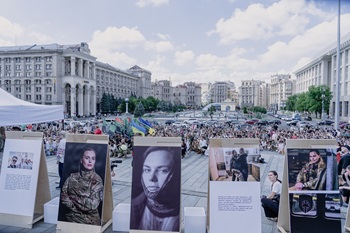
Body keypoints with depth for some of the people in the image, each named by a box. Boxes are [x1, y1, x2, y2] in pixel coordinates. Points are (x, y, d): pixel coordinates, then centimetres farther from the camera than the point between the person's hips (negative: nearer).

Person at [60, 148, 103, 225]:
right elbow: (63, 197, -3)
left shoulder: (97, 180, -5)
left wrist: (74, 197, -6)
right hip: (73, 217, 2)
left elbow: (92, 205, -9)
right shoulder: (72, 177, 2)